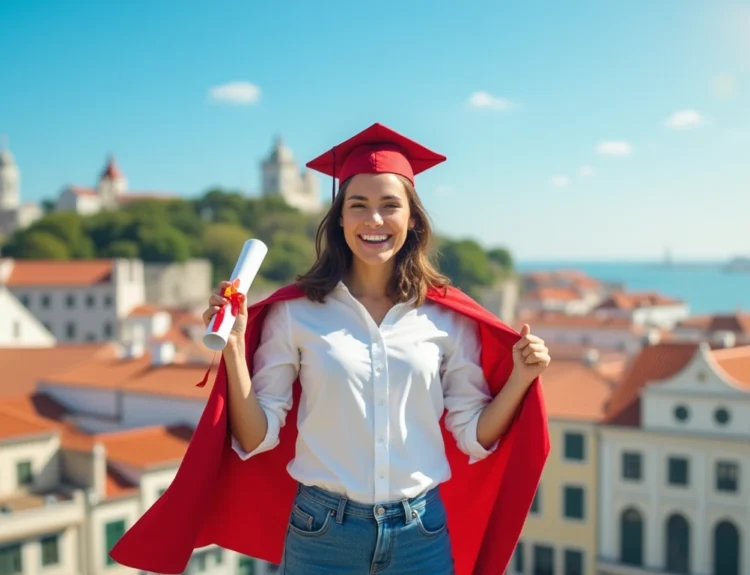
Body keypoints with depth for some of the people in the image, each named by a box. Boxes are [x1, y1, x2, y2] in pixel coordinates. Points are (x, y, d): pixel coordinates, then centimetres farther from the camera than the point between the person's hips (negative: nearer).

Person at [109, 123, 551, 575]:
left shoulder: (446, 316, -2)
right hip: (323, 533, -1)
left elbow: (474, 436, 4)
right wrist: (233, 347, -16)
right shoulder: (294, 312, -6)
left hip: (420, 535, 2)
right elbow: (256, 437, -5)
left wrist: (520, 378, -11)